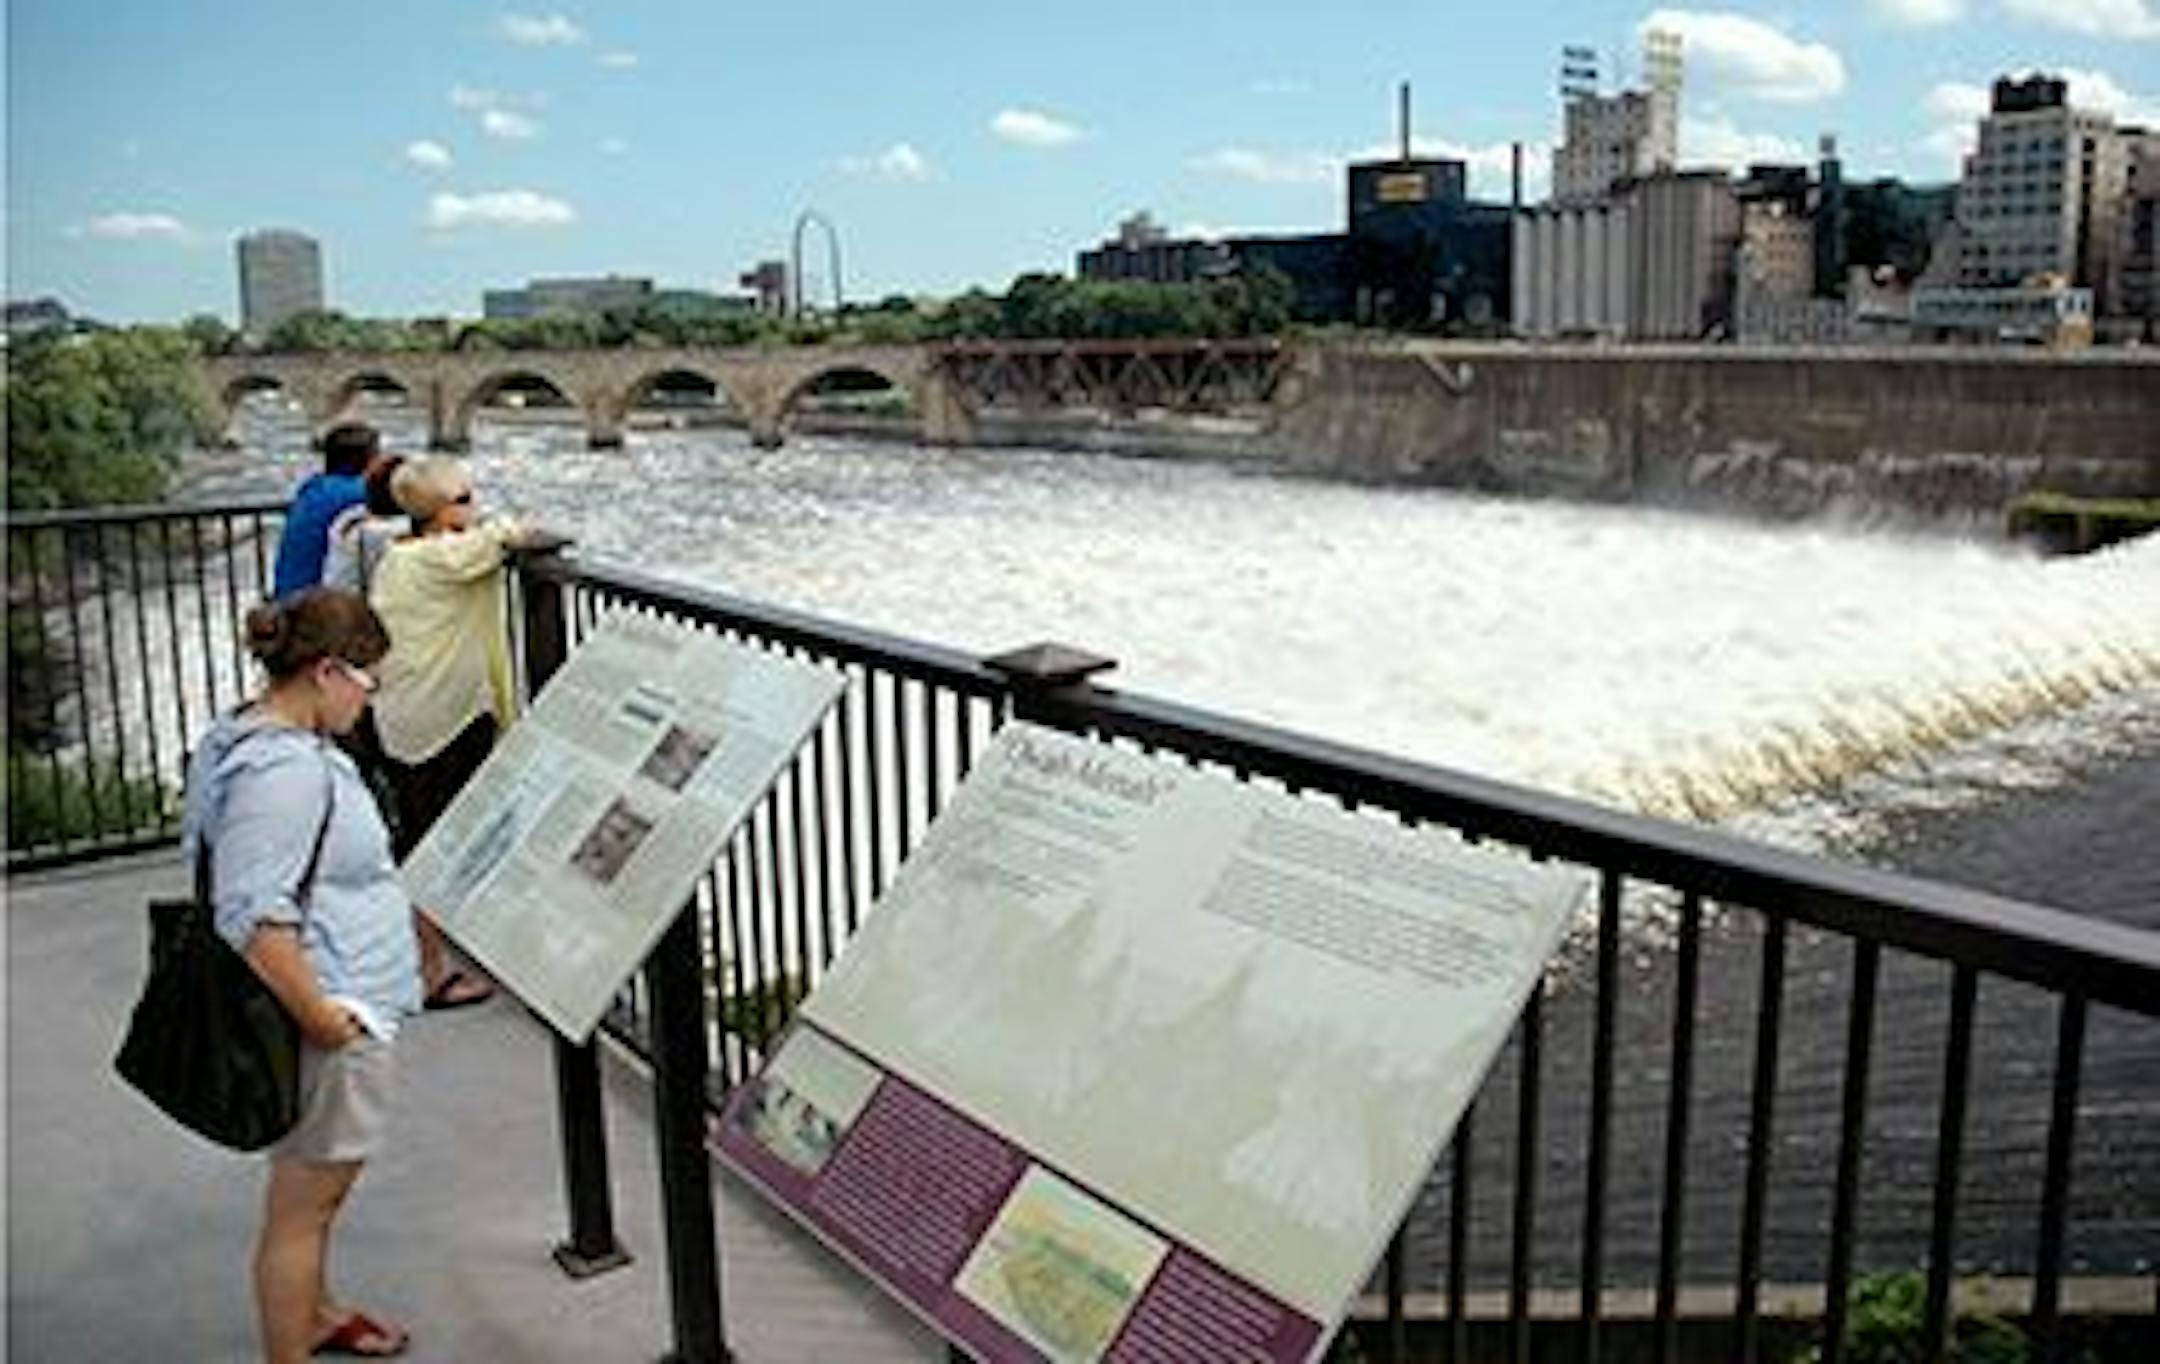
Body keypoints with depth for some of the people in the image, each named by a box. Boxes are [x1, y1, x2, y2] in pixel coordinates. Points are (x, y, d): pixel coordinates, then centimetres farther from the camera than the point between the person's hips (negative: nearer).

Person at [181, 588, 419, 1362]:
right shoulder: (281, 770, -26)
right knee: (304, 1201, 4)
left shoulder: (259, 740, 7)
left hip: (342, 1003, 11)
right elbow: (255, 917, -30)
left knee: (320, 1184, 28)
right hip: (331, 1018, -11)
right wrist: (323, 1020, -25)